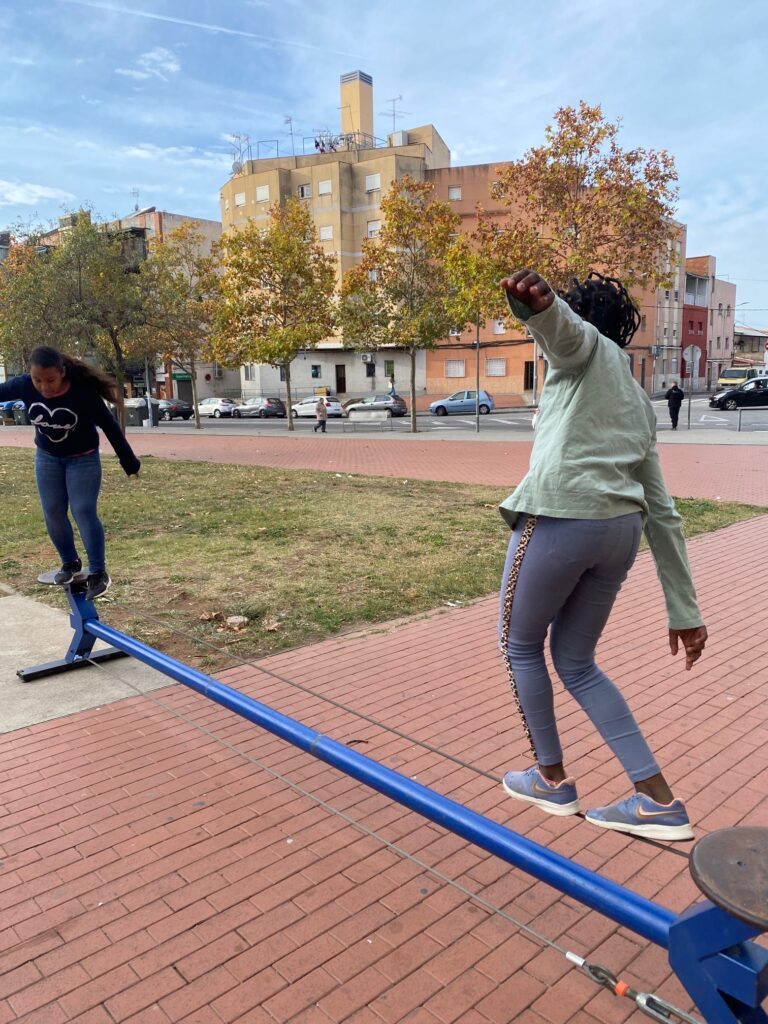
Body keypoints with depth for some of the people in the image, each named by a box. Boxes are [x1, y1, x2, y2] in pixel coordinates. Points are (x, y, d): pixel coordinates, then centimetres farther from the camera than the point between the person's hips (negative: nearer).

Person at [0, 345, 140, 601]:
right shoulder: (24, 385, -20)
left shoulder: (83, 392, -29)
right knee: (53, 513, 5)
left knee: (83, 511, -9)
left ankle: (98, 573, -1)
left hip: (83, 459, -4)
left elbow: (110, 426, -20)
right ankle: (70, 562, 24)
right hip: (47, 457, 4)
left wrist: (130, 463, -13)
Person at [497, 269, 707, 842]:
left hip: (560, 518, -7)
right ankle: (658, 801, 21)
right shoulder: (640, 404, 27)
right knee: (576, 662, 20)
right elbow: (662, 512, 22)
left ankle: (552, 780, 29)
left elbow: (559, 324, -19)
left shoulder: (587, 346, 10)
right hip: (620, 531, 7)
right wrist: (685, 610, 21)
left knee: (521, 645, 16)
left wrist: (535, 302, -45)